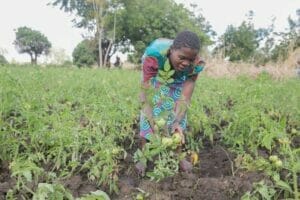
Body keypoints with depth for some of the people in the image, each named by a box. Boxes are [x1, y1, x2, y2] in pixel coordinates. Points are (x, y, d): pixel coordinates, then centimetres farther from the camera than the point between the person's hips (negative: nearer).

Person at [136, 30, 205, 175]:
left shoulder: (196, 64, -34)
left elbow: (185, 97, -32)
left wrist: (177, 122, -47)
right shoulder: (153, 55, -44)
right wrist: (154, 125, -52)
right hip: (153, 76, -2)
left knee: (179, 116, -1)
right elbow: (146, 94, -42)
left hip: (177, 80, 2)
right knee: (148, 115, -7)